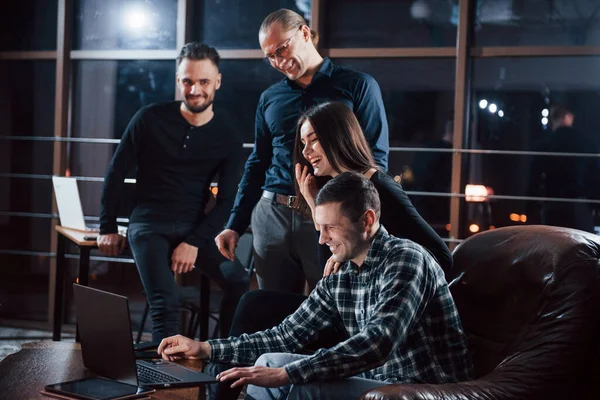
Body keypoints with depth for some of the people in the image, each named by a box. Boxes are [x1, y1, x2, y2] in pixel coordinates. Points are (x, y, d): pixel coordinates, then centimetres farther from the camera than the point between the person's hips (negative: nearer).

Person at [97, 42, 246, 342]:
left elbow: (227, 201, 0)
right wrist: (107, 229, 6)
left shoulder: (228, 138, 1)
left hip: (196, 227, 2)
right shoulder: (150, 119, -4)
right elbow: (116, 173, 5)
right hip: (149, 224, -2)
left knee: (239, 282, -23)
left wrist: (194, 242, -12)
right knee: (165, 303, -26)